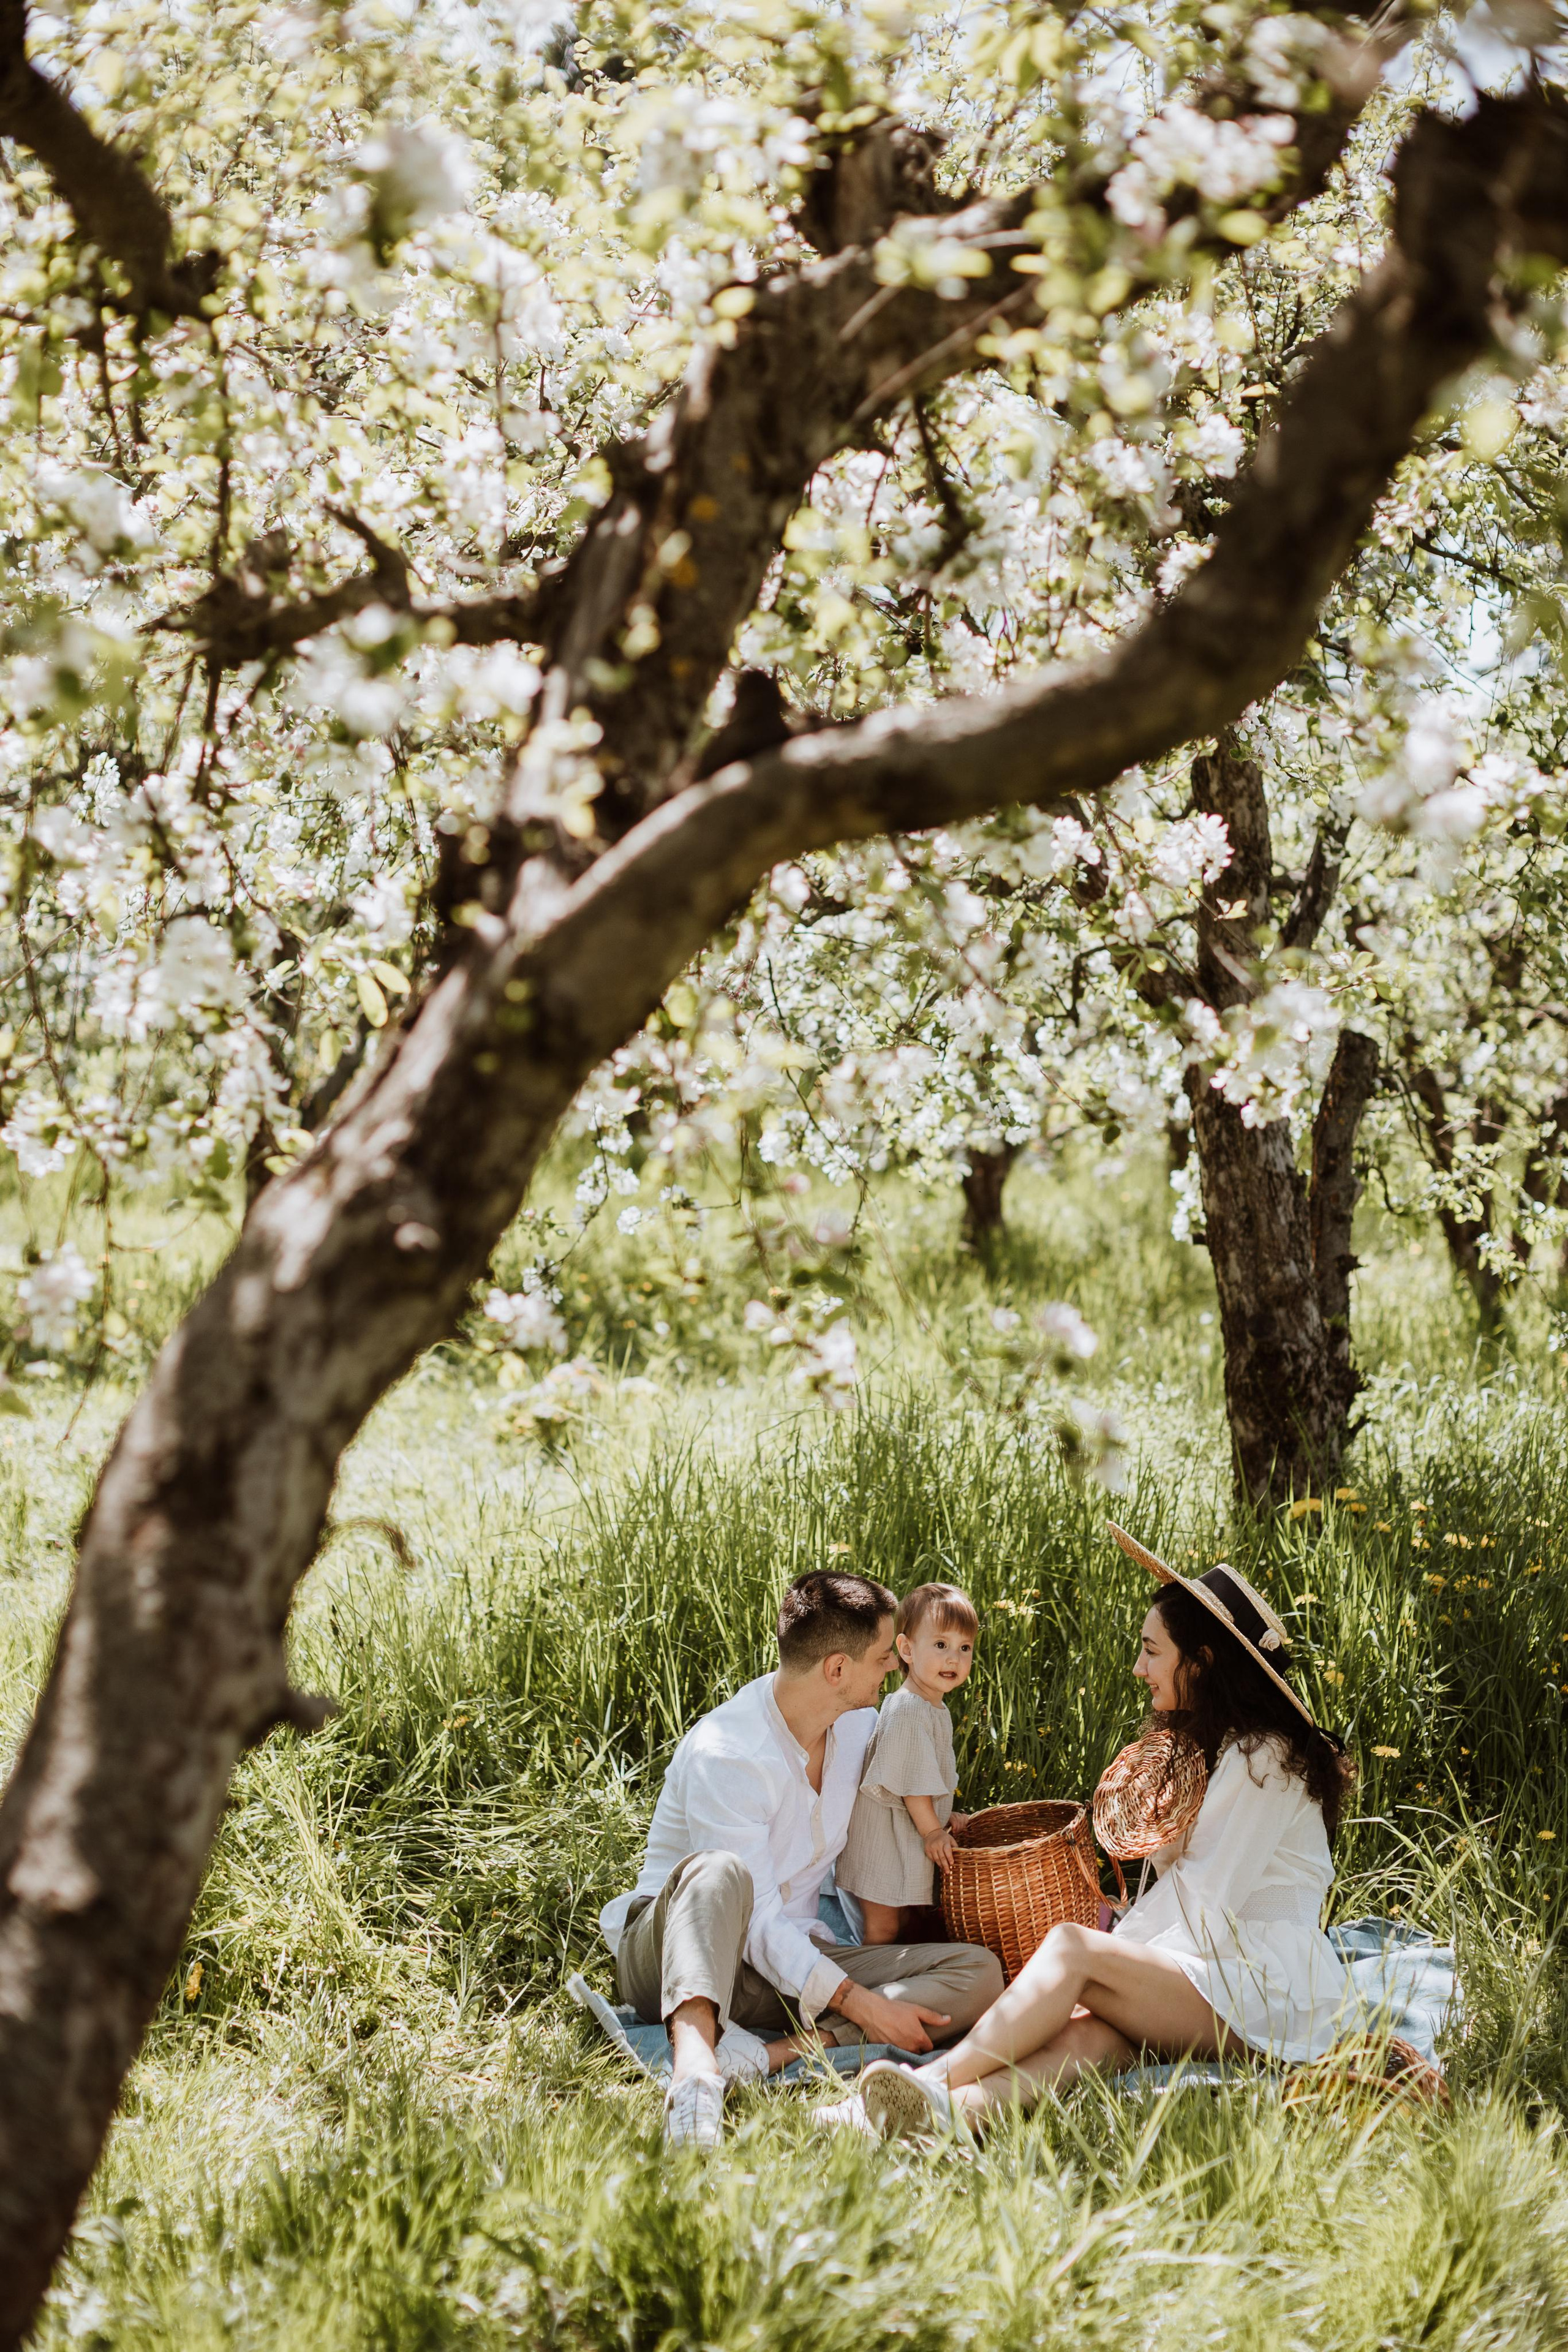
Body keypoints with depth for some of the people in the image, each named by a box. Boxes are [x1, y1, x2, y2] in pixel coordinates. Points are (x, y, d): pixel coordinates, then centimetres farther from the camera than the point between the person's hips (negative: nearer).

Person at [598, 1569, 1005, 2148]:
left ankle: (771, 2052, -37)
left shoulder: (860, 1726, 5)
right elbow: (759, 1925, -24)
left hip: (794, 1957, 7)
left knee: (979, 1973, -16)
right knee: (720, 1873, -40)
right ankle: (695, 2066, -65)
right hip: (671, 1950, -7)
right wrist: (859, 2003, -29)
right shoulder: (723, 1754, -21)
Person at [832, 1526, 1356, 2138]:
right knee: (1090, 2033, -27)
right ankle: (958, 2108, -56)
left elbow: (1207, 1915, -12)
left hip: (1269, 1995, -7)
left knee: (1071, 1946, -27)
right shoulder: (1215, 1749, 25)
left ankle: (936, 2080, -37)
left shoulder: (1263, 1759, -8)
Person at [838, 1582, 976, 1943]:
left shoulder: (936, 1709, 8)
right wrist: (932, 1830, -16)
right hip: (884, 1831, -10)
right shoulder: (908, 1711, -25)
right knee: (882, 1926, -2)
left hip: (911, 1830, 10)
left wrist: (943, 1817, 14)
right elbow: (911, 1782, -23)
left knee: (901, 1920, 19)